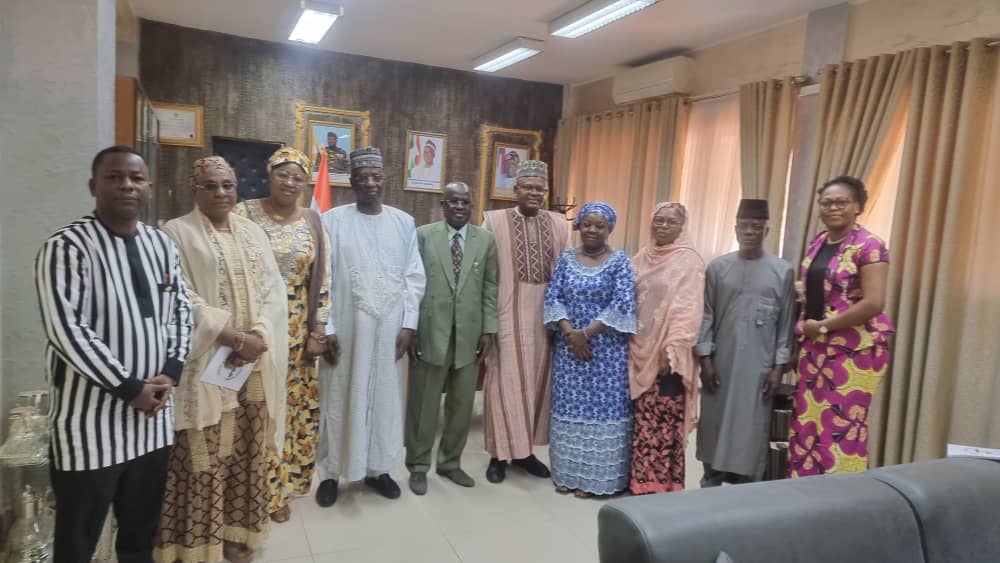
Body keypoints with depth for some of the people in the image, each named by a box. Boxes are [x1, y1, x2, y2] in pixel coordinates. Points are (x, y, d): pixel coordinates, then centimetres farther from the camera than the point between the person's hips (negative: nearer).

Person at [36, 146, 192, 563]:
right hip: (90, 422, -5)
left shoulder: (162, 245, 8)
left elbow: (181, 309, 12)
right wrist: (130, 388, -16)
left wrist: (170, 372, -3)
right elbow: (65, 330, -18)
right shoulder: (66, 247, -11)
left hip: (153, 417, 5)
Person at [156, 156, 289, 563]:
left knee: (247, 451, 11)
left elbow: (274, 289, 5)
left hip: (253, 365, 5)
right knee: (203, 457, 1)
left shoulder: (253, 232, 12)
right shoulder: (176, 233, -3)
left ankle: (237, 530, 26)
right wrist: (235, 338, -17)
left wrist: (256, 336, -11)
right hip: (205, 365, -4)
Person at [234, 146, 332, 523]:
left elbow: (322, 279, 6)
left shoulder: (312, 223, 6)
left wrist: (319, 329, 1)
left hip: (298, 332, 3)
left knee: (294, 407, 8)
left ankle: (279, 488, 25)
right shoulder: (245, 215, -3)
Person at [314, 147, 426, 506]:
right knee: (340, 398, 7)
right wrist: (326, 328, -9)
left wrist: (409, 324, -2)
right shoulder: (333, 220, -3)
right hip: (345, 327, -2)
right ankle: (331, 471, 22)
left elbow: (414, 277, 5)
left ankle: (376, 467, 27)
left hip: (389, 327, 3)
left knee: (384, 396, 11)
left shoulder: (404, 222, 5)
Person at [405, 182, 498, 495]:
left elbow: (490, 288, 6)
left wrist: (488, 330, 0)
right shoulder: (423, 235, 1)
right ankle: (418, 466, 22)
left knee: (462, 404, 11)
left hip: (469, 334, 2)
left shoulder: (486, 240, 7)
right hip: (430, 332, -2)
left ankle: (450, 462, 29)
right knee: (423, 403, 7)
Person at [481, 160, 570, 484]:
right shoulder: (494, 221, -2)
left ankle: (525, 450, 26)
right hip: (508, 315, -4)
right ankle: (500, 454, 15)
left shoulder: (558, 224, 8)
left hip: (546, 316, 4)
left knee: (537, 381, 11)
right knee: (506, 383, 2)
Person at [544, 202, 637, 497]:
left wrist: (586, 333, -16)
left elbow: (622, 305, -12)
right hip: (569, 346, 3)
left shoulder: (620, 261, -4)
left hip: (606, 349, -3)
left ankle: (595, 476, 16)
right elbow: (553, 298, 1)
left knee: (602, 407, 2)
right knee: (569, 407, 9)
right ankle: (568, 472, 22)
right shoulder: (566, 258, 6)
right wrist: (569, 333, -13)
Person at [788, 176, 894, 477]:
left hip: (855, 350, -6)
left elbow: (873, 304, -18)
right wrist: (804, 328, 3)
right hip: (815, 348, 7)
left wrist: (823, 326, -14)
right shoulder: (817, 243, 11)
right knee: (807, 423, 8)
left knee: (842, 427, -2)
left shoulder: (869, 246, -10)